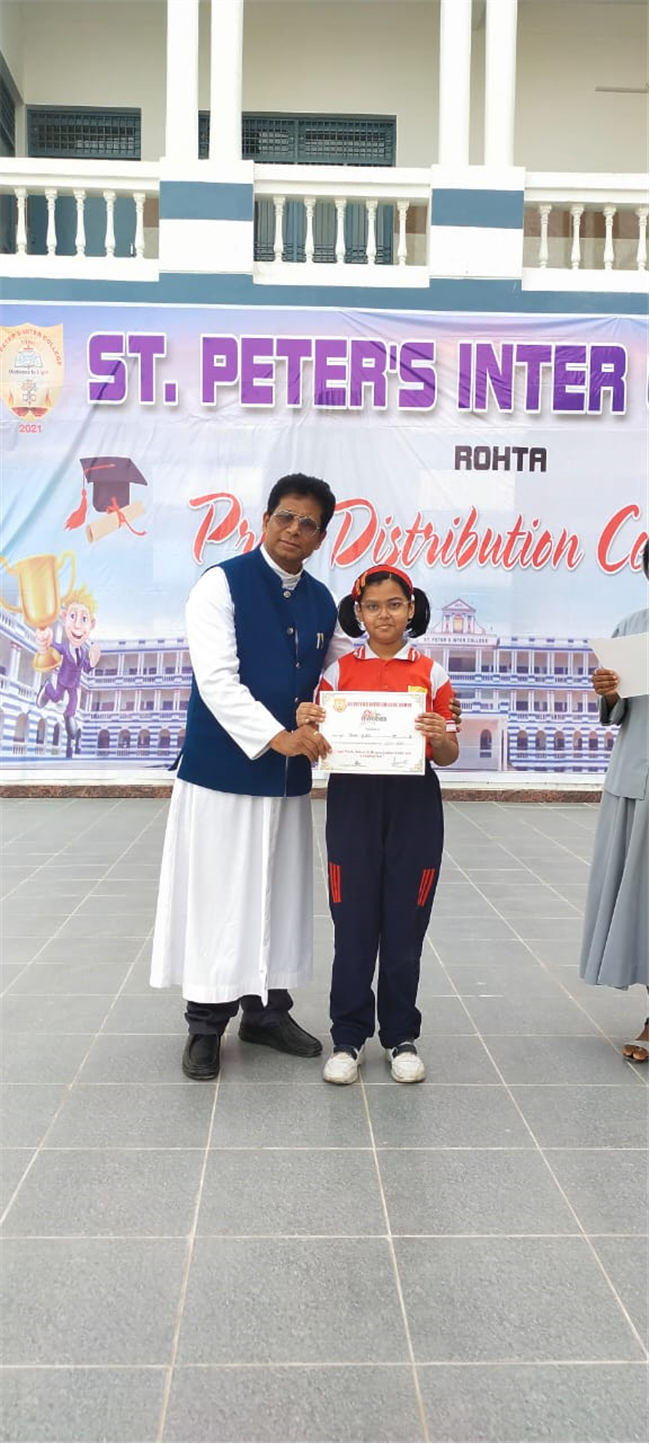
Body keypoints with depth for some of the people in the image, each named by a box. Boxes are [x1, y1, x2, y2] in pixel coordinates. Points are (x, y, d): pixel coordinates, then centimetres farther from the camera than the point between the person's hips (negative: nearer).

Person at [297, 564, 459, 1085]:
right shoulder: (339, 672, 4)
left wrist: (439, 737, -17)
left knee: (405, 923, 7)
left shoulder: (431, 674, 2)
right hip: (353, 801, 0)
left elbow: (449, 755, 4)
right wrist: (306, 725, -14)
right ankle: (349, 1037, 18)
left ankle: (401, 1036, 23)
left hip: (414, 805, 0)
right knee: (353, 922, 4)